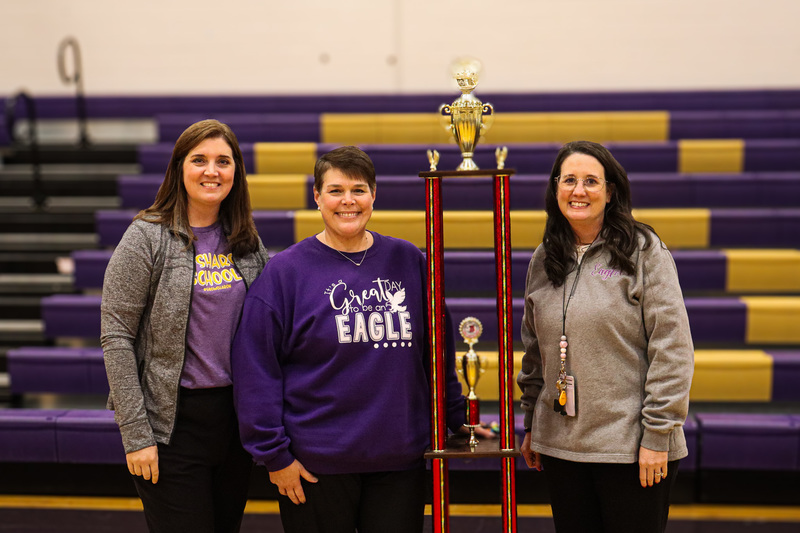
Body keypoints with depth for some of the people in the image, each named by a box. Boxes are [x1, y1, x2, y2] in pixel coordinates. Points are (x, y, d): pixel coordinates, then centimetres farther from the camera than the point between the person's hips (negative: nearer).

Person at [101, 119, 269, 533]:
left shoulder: (247, 242, 6)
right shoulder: (147, 238, -9)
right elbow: (116, 338, -11)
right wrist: (136, 434, -14)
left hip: (238, 415, 5)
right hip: (174, 419, -5)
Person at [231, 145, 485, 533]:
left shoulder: (408, 262, 6)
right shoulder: (284, 271, -4)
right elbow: (255, 367, -6)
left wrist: (457, 419, 12)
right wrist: (273, 453, -8)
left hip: (401, 461, 3)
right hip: (314, 464, -2)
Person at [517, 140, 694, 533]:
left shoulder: (644, 251, -6)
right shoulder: (544, 260, 9)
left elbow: (672, 349, -9)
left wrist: (657, 434, -13)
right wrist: (531, 425, 16)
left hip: (631, 447, -4)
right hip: (560, 445, 5)